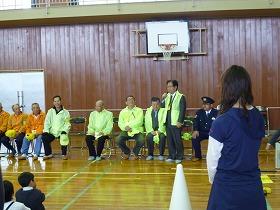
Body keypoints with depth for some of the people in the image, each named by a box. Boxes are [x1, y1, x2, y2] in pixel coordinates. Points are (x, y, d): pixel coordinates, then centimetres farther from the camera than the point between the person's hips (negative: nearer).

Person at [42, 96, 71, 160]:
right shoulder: (50, 111, 12)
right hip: (52, 132, 2)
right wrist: (46, 131, -9)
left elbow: (67, 124, 2)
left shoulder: (65, 112, 6)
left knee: (64, 138, -33)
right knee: (44, 137, -24)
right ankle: (48, 154, -2)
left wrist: (64, 131, -16)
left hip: (61, 132, -2)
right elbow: (47, 122, 7)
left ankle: (64, 154, -9)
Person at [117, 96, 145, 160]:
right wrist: (125, 127, -17)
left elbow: (139, 122, -8)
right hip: (126, 131, 2)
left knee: (141, 141, -31)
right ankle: (127, 152, 8)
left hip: (137, 131, -2)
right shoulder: (123, 111, 13)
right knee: (118, 140, -24)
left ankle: (134, 153, 3)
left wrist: (129, 125, -14)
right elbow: (120, 123, 2)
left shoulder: (139, 110, 6)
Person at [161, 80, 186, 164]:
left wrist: (179, 121, -15)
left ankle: (179, 157, 10)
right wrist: (163, 99, -2)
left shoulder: (181, 97, -5)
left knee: (177, 140, -2)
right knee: (170, 140, 10)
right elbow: (162, 106, 13)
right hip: (168, 122, 6)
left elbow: (182, 110, -9)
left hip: (176, 123, -6)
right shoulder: (167, 96, 12)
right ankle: (171, 156, 20)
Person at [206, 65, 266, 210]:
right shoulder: (259, 118, -3)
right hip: (254, 185, 5)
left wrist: (213, 180, 8)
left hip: (228, 187, -4)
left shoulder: (222, 122, -17)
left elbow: (212, 159, -10)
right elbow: (253, 150, 6)